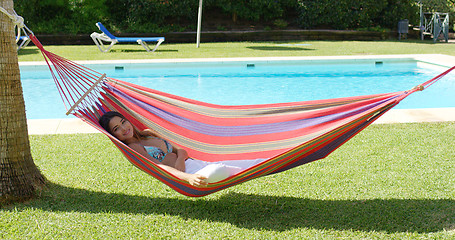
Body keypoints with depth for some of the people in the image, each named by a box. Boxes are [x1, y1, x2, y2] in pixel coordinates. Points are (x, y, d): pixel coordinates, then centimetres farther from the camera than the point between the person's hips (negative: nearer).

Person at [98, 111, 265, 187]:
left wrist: (179, 160, -9)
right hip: (185, 174, -8)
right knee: (216, 170, -36)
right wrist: (187, 177, -32)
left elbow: (181, 150, 16)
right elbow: (158, 167, -16)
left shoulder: (147, 134, 21)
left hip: (197, 163, 9)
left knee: (253, 162, -4)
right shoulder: (133, 148, 0)